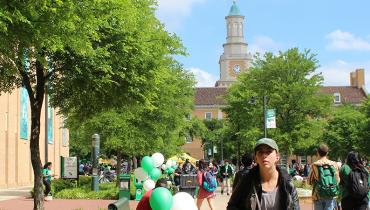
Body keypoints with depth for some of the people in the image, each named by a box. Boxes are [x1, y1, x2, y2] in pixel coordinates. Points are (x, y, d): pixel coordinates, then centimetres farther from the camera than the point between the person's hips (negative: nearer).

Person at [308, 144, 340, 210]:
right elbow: (337, 180, 6)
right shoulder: (334, 164, -2)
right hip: (331, 196, 1)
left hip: (318, 195, -1)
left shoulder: (315, 165, -7)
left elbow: (309, 181, 0)